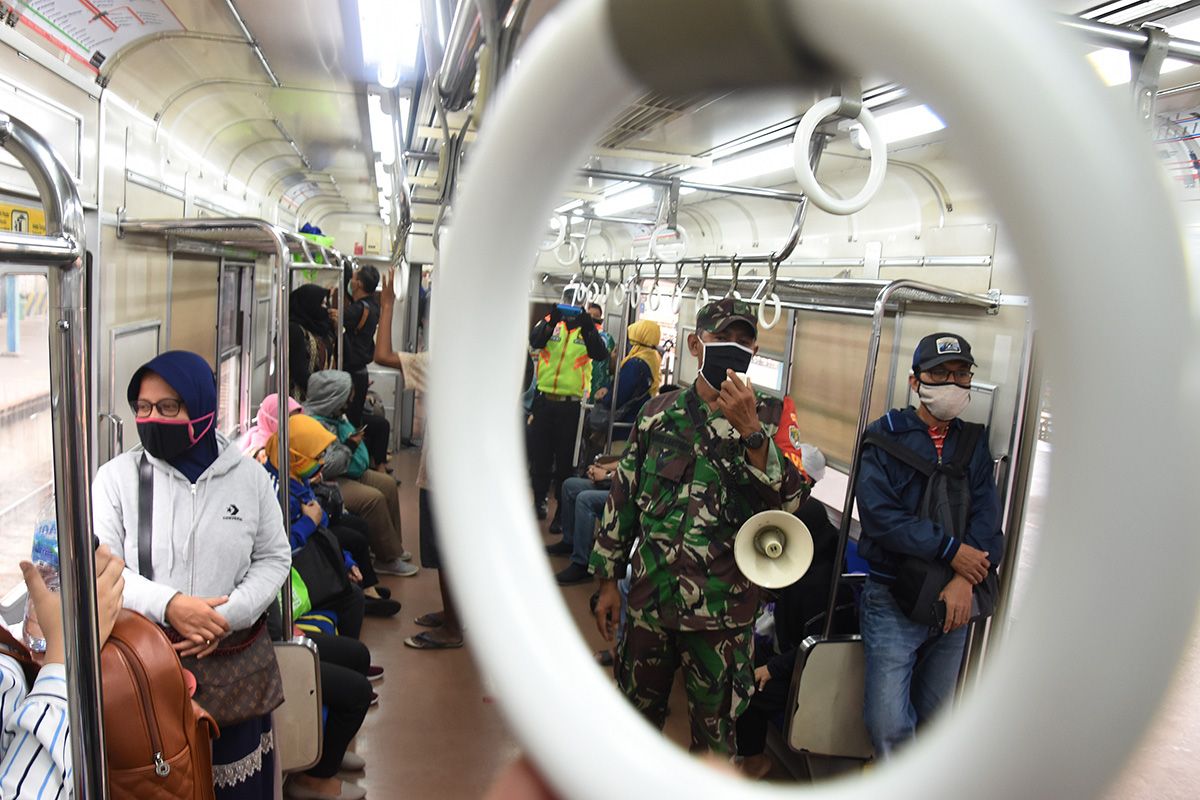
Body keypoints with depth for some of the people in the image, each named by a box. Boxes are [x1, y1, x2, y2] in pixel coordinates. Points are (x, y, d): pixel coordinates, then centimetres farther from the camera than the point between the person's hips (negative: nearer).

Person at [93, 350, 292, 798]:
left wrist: (229, 616, -13)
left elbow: (274, 558, 3)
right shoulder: (117, 477, -2)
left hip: (232, 660, 1)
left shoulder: (248, 476, 1)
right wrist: (167, 605, -22)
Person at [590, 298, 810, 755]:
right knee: (637, 715, 20)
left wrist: (751, 433, -27)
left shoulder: (770, 417, -3)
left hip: (721, 608, -2)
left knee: (714, 734, 13)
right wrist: (608, 580, 9)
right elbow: (623, 497, 8)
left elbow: (790, 501, -16)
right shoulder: (658, 412, 3)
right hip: (649, 595, 3)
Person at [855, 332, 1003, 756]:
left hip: (954, 599, 4)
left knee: (935, 717, 14)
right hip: (893, 598, -4)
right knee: (890, 725, -7)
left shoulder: (974, 444, 11)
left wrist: (965, 579, -15)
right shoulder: (885, 435, -3)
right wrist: (951, 550, -16)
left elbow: (987, 516, 0)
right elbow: (879, 514, -14)